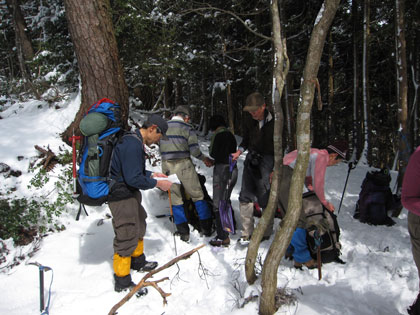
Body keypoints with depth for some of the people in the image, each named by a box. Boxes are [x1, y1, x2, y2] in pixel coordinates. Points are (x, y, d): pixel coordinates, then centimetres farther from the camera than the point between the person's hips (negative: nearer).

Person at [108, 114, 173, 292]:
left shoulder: (134, 141, 8)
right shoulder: (133, 145, -25)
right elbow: (133, 178, -27)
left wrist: (151, 174, 9)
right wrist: (157, 184, -17)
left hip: (131, 194, 11)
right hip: (122, 197, -11)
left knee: (138, 227, 26)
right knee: (126, 237, -2)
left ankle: (138, 262, 47)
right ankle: (122, 282, 12)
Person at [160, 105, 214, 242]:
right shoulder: (187, 128, -5)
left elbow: (161, 149, 10)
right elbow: (194, 150, -11)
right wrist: (204, 159, 6)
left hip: (167, 166, 3)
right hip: (184, 166, -3)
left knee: (175, 199, 10)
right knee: (197, 196, 10)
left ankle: (183, 233, 10)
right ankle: (207, 228, 16)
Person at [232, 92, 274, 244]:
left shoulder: (274, 121, -16)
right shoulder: (249, 119, 0)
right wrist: (240, 151, -3)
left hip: (267, 159, -5)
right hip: (251, 158, 6)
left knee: (265, 199, -1)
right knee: (245, 196, 5)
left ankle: (266, 232, 17)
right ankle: (247, 232, 15)